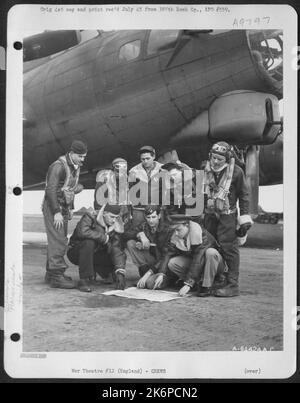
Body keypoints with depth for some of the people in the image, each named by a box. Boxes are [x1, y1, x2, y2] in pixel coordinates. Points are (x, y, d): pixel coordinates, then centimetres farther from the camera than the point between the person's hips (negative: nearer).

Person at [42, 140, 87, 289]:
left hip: (64, 207, 9)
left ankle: (51, 273, 21)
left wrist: (70, 208, 14)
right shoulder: (59, 166, -18)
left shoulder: (76, 167, 10)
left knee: (61, 240, 11)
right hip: (53, 207, -9)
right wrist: (56, 212, -24)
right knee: (58, 241, -11)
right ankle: (56, 276, -8)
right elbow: (50, 190, -23)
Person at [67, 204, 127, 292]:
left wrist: (120, 273, -28)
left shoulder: (115, 228, -6)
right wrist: (105, 238, -30)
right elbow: (82, 232, -39)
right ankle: (84, 280, -28)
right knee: (89, 242, -36)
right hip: (76, 253, -5)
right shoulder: (90, 217, -18)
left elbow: (117, 250, -15)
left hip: (94, 255, 5)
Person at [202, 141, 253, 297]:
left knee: (229, 249, -8)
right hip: (209, 215, 5)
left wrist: (244, 219, -4)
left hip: (227, 216, -5)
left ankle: (232, 285, -2)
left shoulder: (236, 171, -6)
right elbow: (199, 193, 19)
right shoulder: (205, 170, 7)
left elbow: (243, 196, 0)